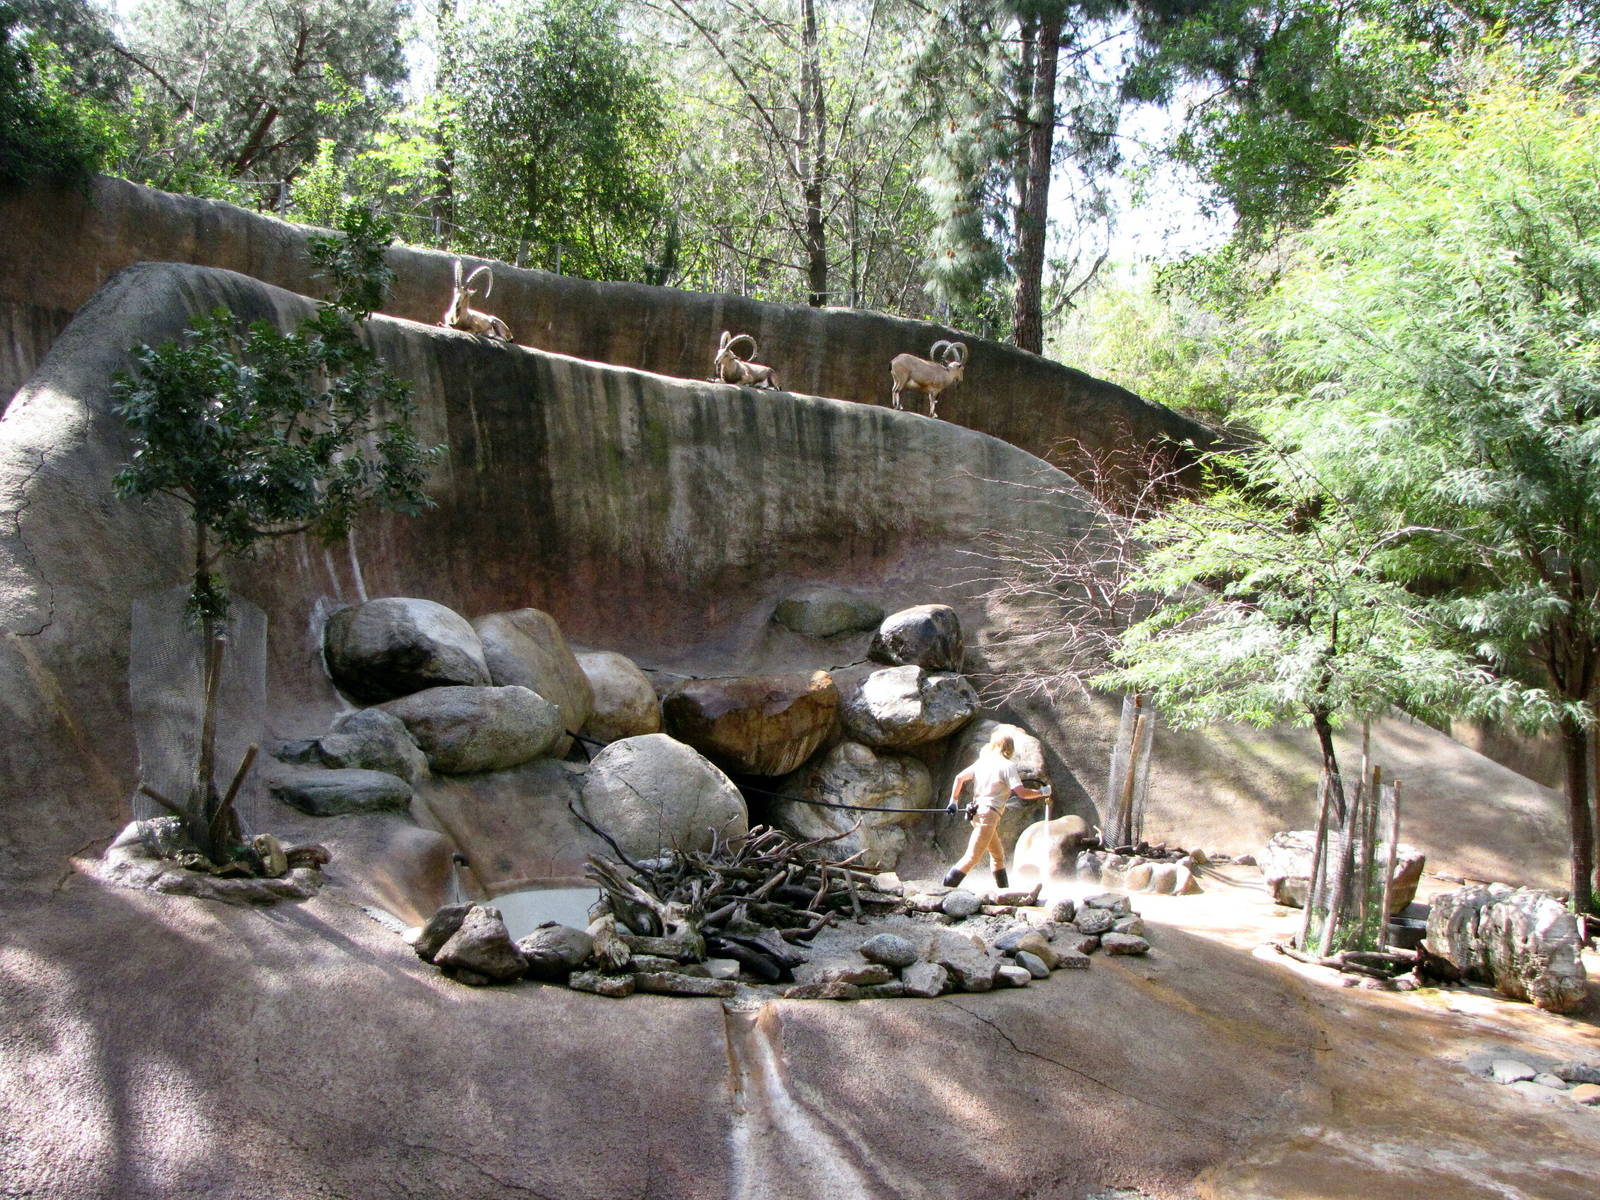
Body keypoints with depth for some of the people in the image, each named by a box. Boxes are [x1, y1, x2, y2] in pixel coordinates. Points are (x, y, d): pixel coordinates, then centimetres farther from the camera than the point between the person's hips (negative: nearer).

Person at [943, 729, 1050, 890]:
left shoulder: (982, 761, 12)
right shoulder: (1007, 766, -7)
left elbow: (959, 778, 13)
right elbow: (1021, 792, -13)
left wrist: (953, 801, 22)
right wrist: (1041, 792, 2)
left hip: (977, 810, 8)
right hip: (989, 814, -8)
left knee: (998, 855, 22)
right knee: (972, 857, -11)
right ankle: (946, 889, -18)